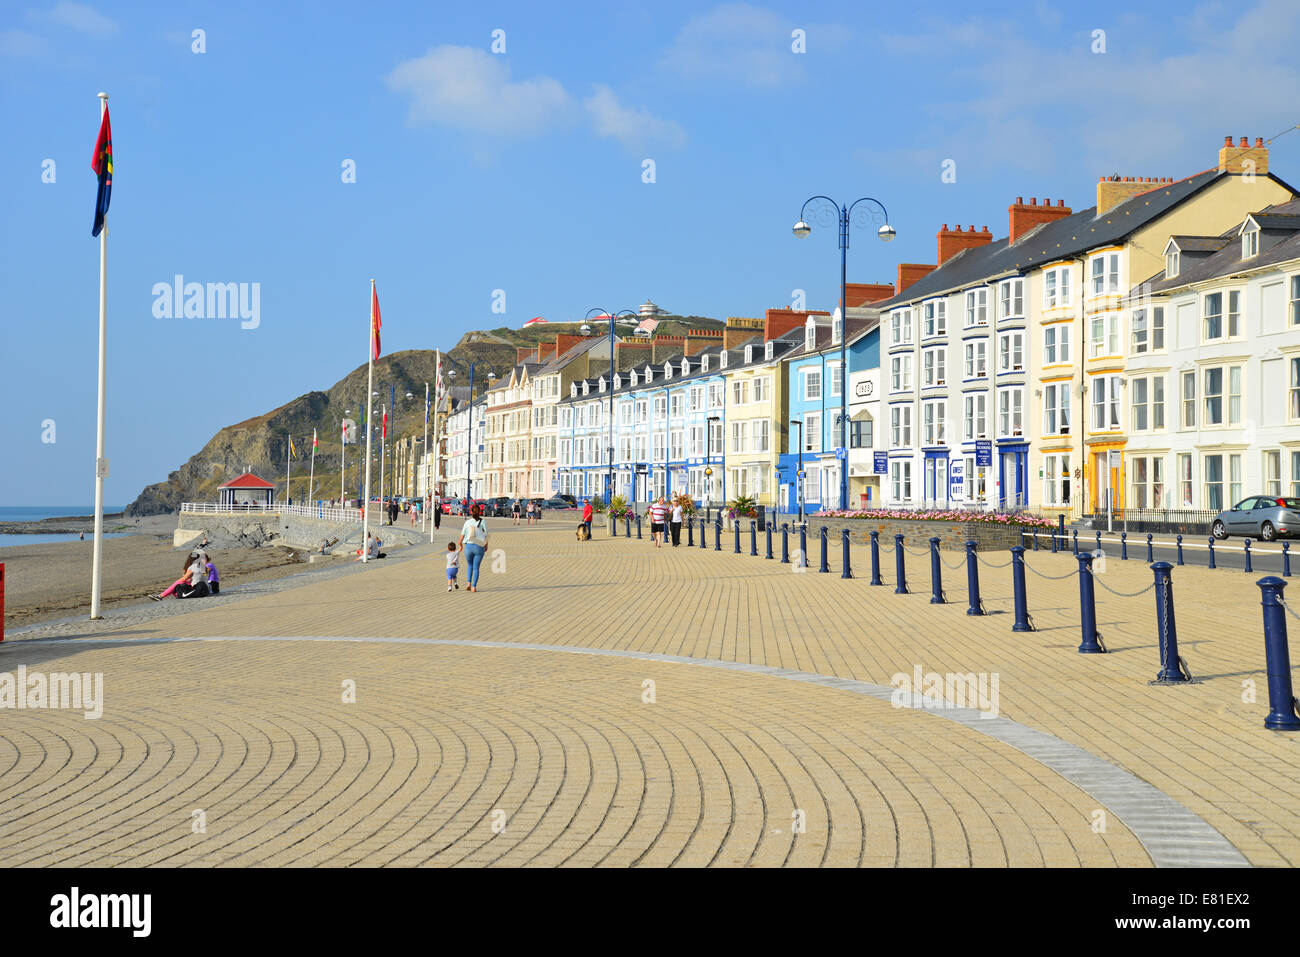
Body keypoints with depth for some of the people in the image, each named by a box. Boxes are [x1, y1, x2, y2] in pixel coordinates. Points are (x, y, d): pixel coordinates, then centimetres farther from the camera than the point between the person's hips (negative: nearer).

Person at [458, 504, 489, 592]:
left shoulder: (467, 521, 0)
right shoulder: (482, 521, -5)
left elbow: (462, 534, 2)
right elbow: (486, 534, -4)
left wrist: (461, 544, 18)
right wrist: (486, 545, 11)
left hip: (468, 546, 2)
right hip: (479, 547, -2)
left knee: (470, 565, 22)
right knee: (476, 568, 7)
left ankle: (468, 583, 7)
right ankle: (474, 587, 2)